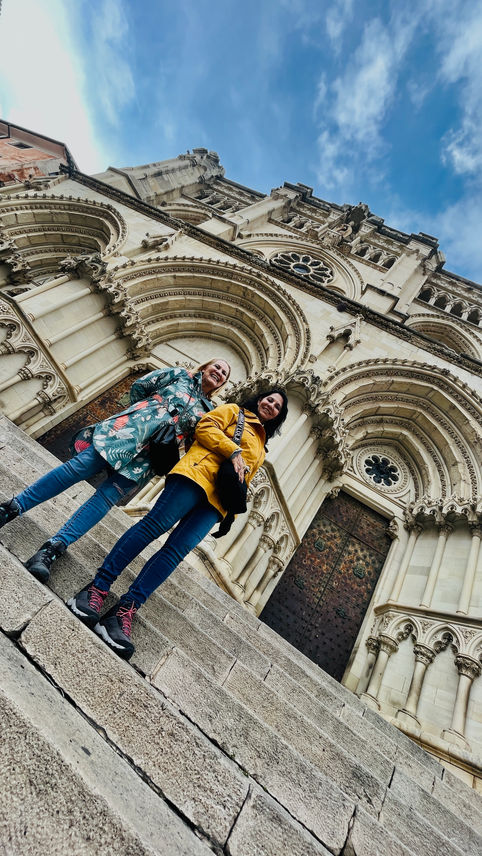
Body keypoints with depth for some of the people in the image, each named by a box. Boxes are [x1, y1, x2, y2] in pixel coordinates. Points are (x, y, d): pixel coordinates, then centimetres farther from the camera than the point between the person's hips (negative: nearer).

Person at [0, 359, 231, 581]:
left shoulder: (209, 411, 23)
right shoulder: (181, 374, 18)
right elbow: (138, 386, 13)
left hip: (148, 455, 1)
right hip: (130, 428, -1)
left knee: (107, 497, -12)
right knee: (80, 465, -13)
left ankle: (52, 549, -10)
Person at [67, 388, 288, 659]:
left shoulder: (261, 450, 33)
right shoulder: (234, 411, 19)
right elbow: (205, 427, 2)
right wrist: (234, 452, -7)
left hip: (216, 501, 4)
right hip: (198, 474, -4)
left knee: (177, 550, -10)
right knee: (156, 524, -17)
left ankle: (126, 610, -10)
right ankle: (97, 588, -8)